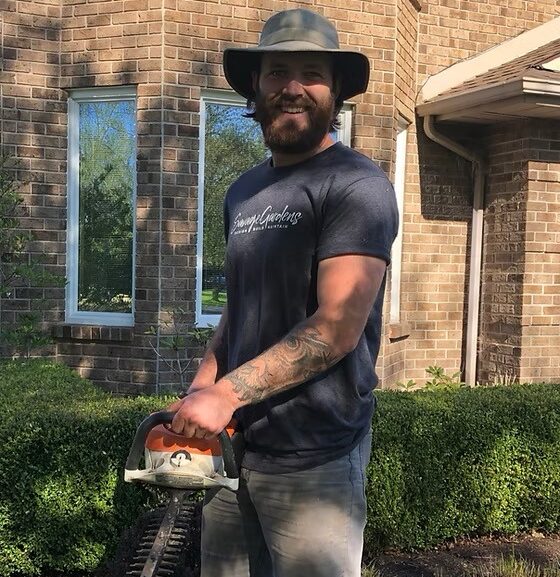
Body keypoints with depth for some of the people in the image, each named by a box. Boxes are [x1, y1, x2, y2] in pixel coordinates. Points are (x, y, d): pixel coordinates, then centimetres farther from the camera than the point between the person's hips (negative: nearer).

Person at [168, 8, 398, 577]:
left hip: (313, 457, -6)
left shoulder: (356, 183, -11)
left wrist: (228, 393, -19)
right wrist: (199, 389, 3)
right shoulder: (243, 191, 12)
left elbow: (338, 326, -20)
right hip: (233, 444, 7)